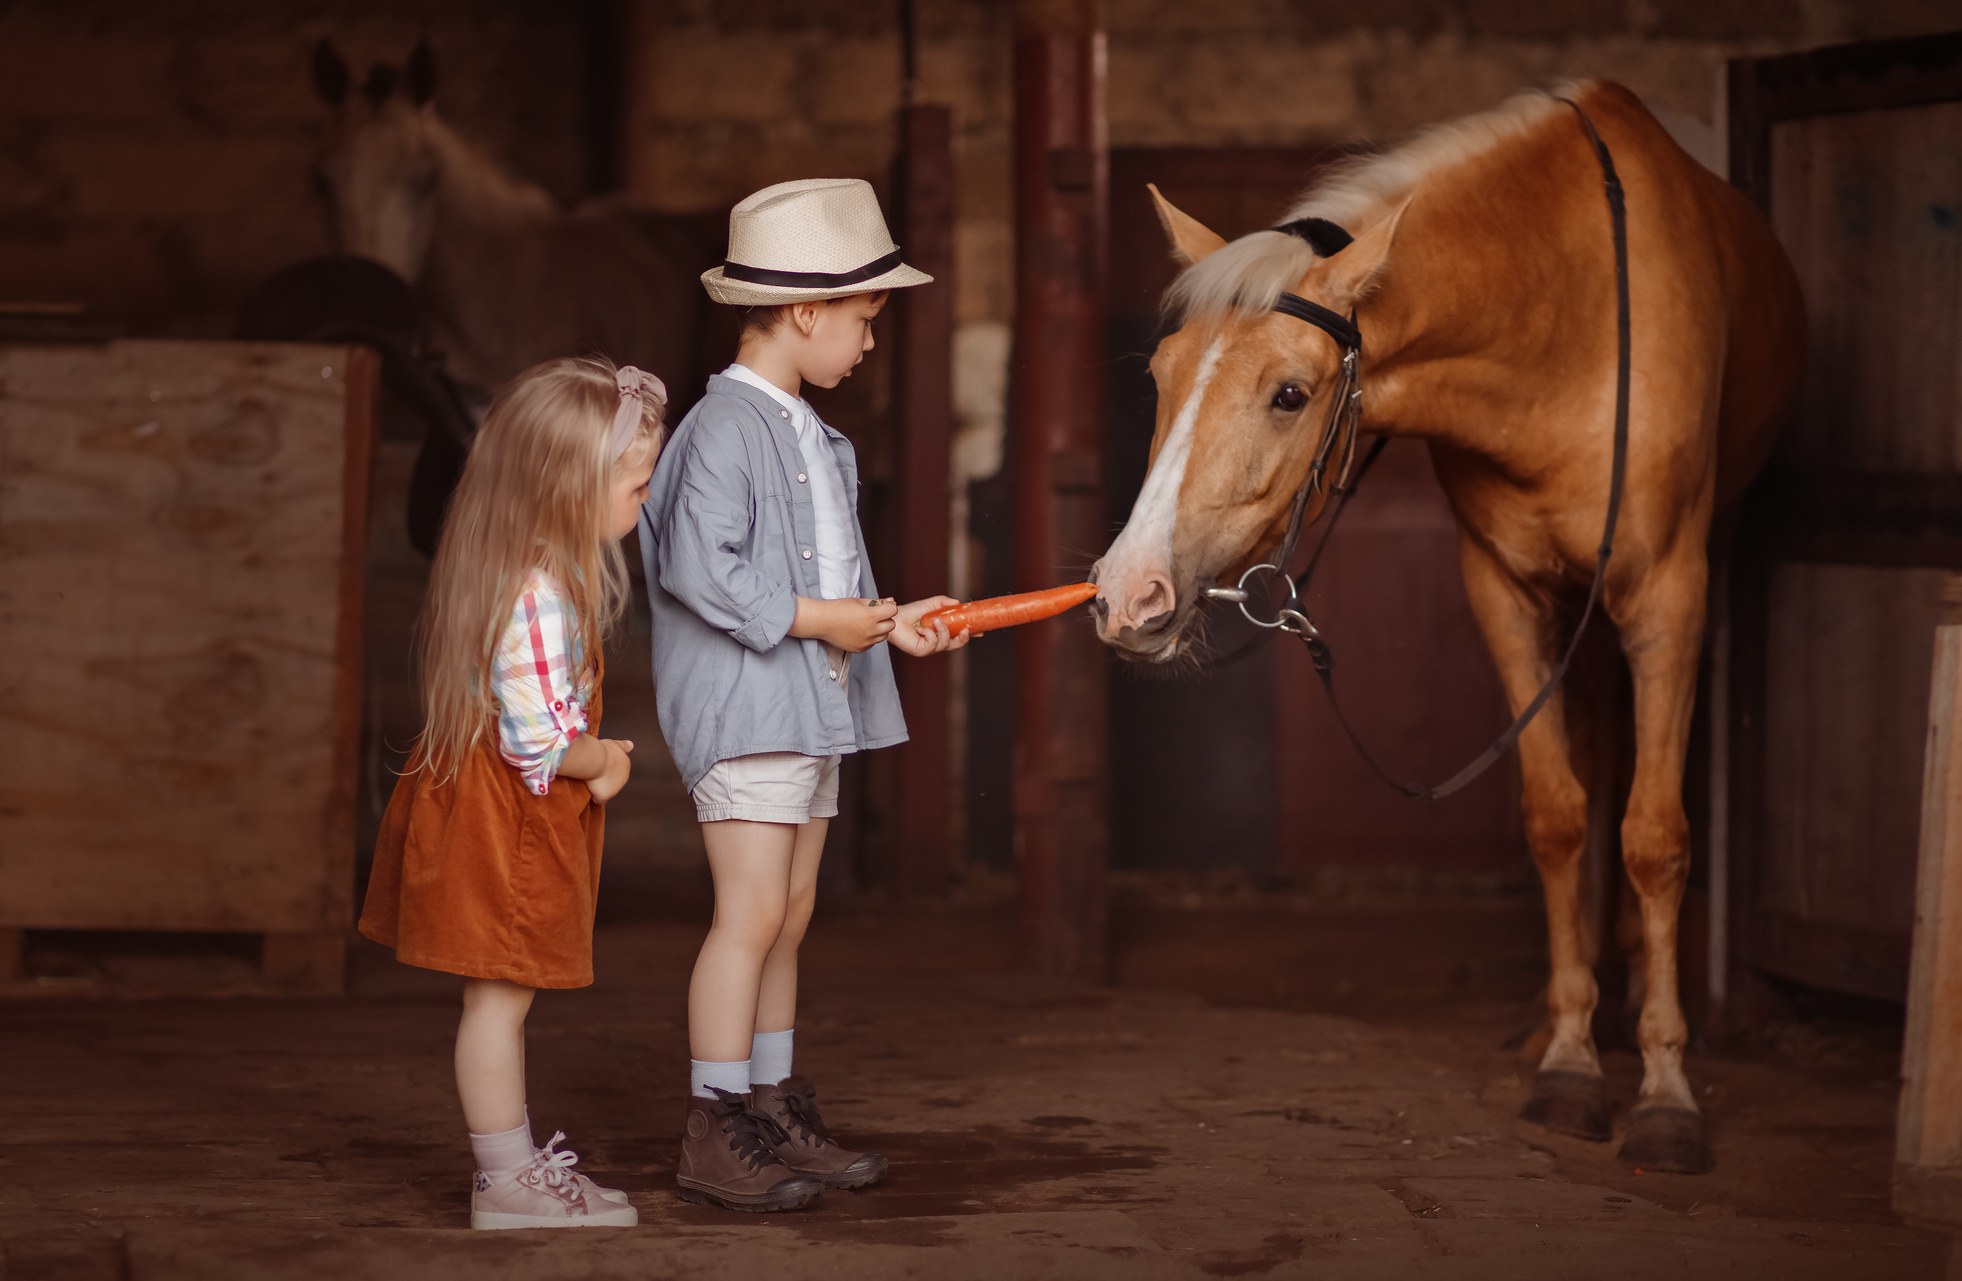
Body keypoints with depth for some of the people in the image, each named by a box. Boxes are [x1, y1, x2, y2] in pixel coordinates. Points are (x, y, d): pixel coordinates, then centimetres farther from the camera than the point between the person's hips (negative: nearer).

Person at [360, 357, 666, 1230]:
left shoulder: (548, 571, 8)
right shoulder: (538, 596, -25)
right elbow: (539, 739, -26)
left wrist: (591, 751, 5)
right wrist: (601, 762, -8)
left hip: (511, 806, 10)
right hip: (506, 816, -10)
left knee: (503, 995, 16)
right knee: (500, 994, -2)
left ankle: (516, 1163, 24)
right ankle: (507, 1182, 5)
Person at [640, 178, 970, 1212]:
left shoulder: (806, 433, 16)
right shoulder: (726, 426, -14)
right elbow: (698, 566, -22)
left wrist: (888, 620, 8)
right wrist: (814, 617, -18)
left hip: (812, 703, 10)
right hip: (743, 703, -10)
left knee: (789, 918, 12)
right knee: (751, 912, -11)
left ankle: (776, 1118, 19)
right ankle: (714, 1136, -7)